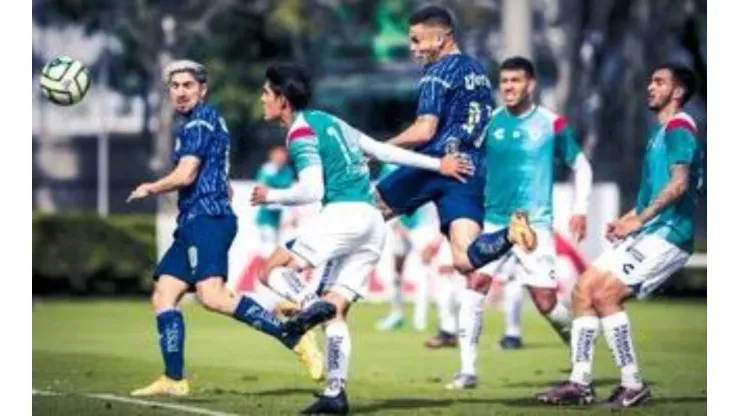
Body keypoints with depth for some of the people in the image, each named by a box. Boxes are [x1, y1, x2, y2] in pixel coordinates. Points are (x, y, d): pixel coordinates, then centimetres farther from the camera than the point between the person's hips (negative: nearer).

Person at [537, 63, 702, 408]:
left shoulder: (679, 128, -10)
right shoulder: (661, 133, 21)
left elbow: (678, 184, -23)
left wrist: (638, 220, -20)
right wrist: (627, 219, 14)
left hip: (666, 236, -10)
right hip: (646, 235, 10)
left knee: (604, 294, -19)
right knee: (583, 290, 3)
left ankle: (633, 385, -11)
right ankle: (580, 383, 3)